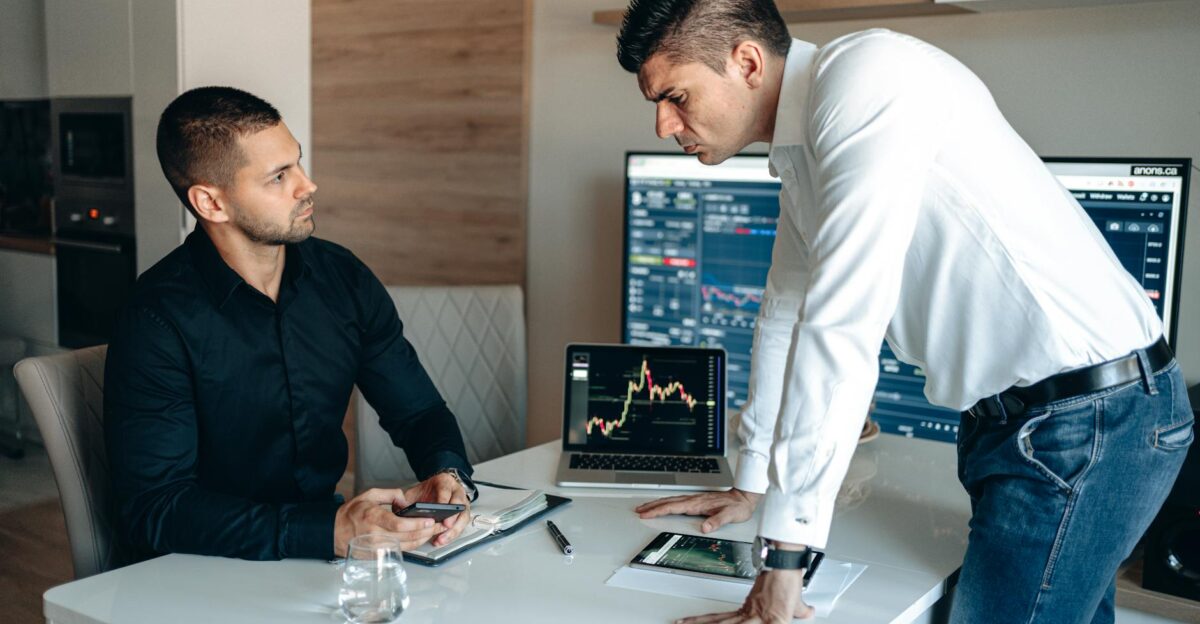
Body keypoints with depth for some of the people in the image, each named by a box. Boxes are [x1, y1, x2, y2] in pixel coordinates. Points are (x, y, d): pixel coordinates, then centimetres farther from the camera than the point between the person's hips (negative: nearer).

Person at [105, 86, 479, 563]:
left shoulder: (342, 278, 1)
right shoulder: (157, 322, -15)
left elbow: (419, 411, 8)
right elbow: (154, 507, -21)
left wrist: (448, 475, -15)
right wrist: (332, 531, -32)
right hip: (204, 570, -5)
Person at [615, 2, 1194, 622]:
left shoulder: (869, 73, -19)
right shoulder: (800, 154, 12)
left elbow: (841, 328, -26)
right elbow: (786, 315, 20)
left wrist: (782, 560, -24)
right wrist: (748, 486, 24)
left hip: (1089, 410, -9)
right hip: (1011, 417, 9)